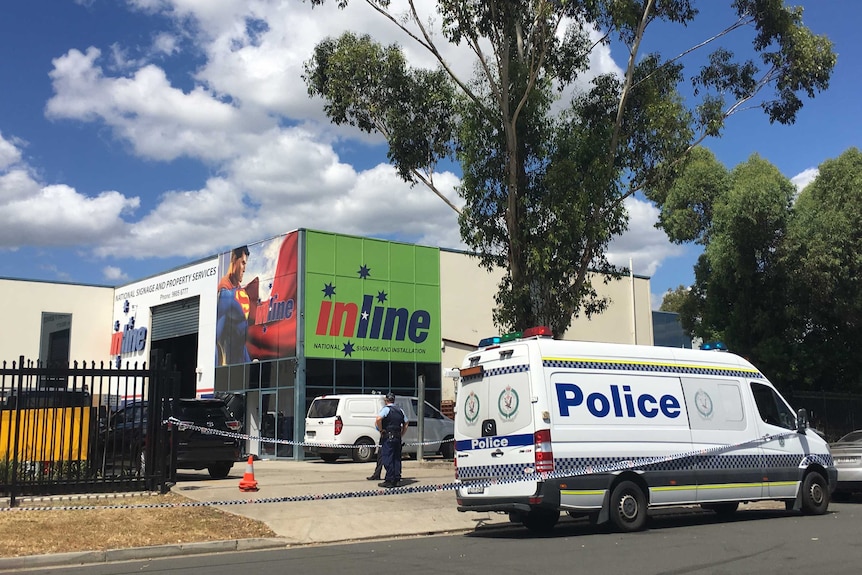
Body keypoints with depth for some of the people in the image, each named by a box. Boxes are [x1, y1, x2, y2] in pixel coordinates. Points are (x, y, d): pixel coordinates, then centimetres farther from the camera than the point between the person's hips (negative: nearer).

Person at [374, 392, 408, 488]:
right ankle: (396, 479, 12)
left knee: (388, 459, -4)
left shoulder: (386, 409, -8)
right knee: (397, 459, 11)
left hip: (388, 437, -7)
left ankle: (389, 481, -6)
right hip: (398, 437, 7)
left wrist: (381, 430, -13)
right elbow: (406, 424, 20)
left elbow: (378, 419, -25)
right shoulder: (400, 410, 14)